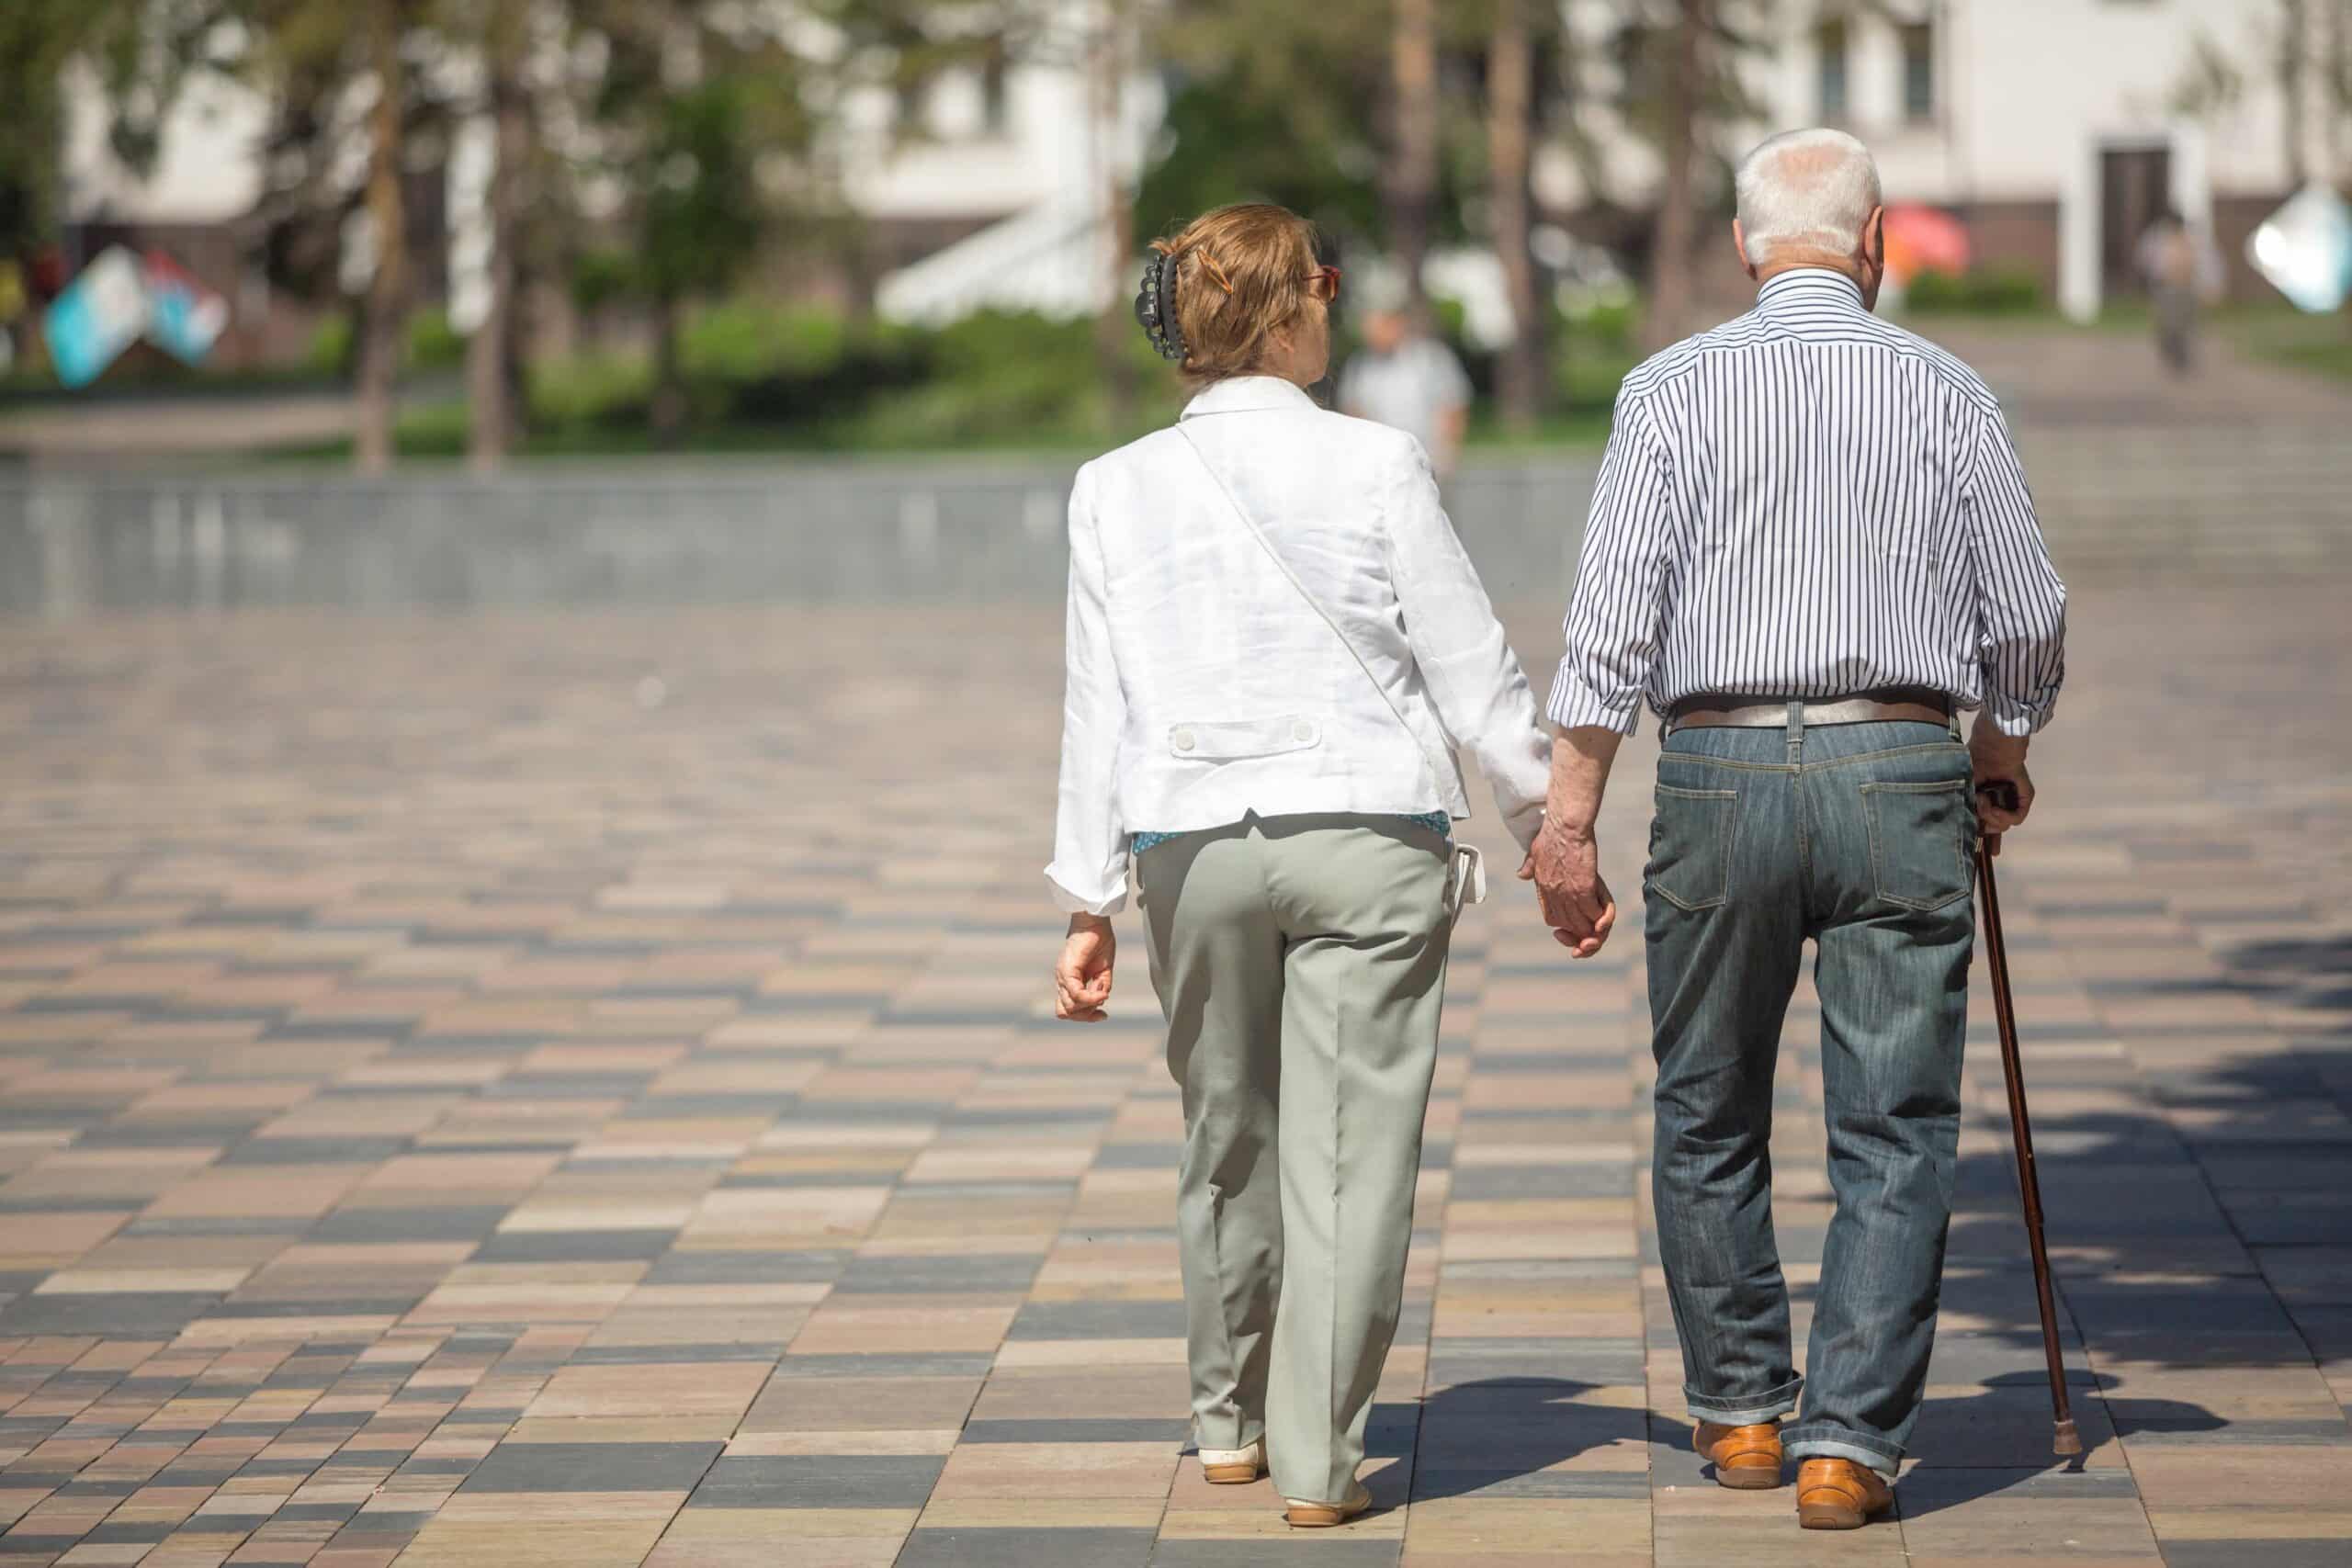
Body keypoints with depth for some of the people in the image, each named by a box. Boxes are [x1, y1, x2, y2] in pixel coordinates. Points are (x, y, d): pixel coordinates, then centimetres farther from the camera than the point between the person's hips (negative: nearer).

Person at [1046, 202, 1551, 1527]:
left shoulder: (1117, 489, 2)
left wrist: (1092, 903, 8)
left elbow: (1099, 709, 4)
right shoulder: (1375, 467, -6)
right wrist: (1552, 825, 9)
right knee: (1351, 1147, 1)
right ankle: (1319, 1459, 1)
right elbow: (1475, 672, -2)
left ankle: (1231, 1424, 31)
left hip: (1192, 845, 3)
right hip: (1368, 833, -3)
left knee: (1229, 1136, 18)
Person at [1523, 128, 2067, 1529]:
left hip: (1720, 776, 0)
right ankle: (1849, 1444, -3)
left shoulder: (1675, 389, 0)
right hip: (1899, 777, 0)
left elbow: (1615, 616, -6)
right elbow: (2029, 621, 7)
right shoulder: (1945, 392, 4)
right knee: (1894, 1136, 4)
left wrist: (1569, 824, -3)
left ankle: (1741, 1413, 26)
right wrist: (2003, 749, 27)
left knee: (1709, 1121, 17)